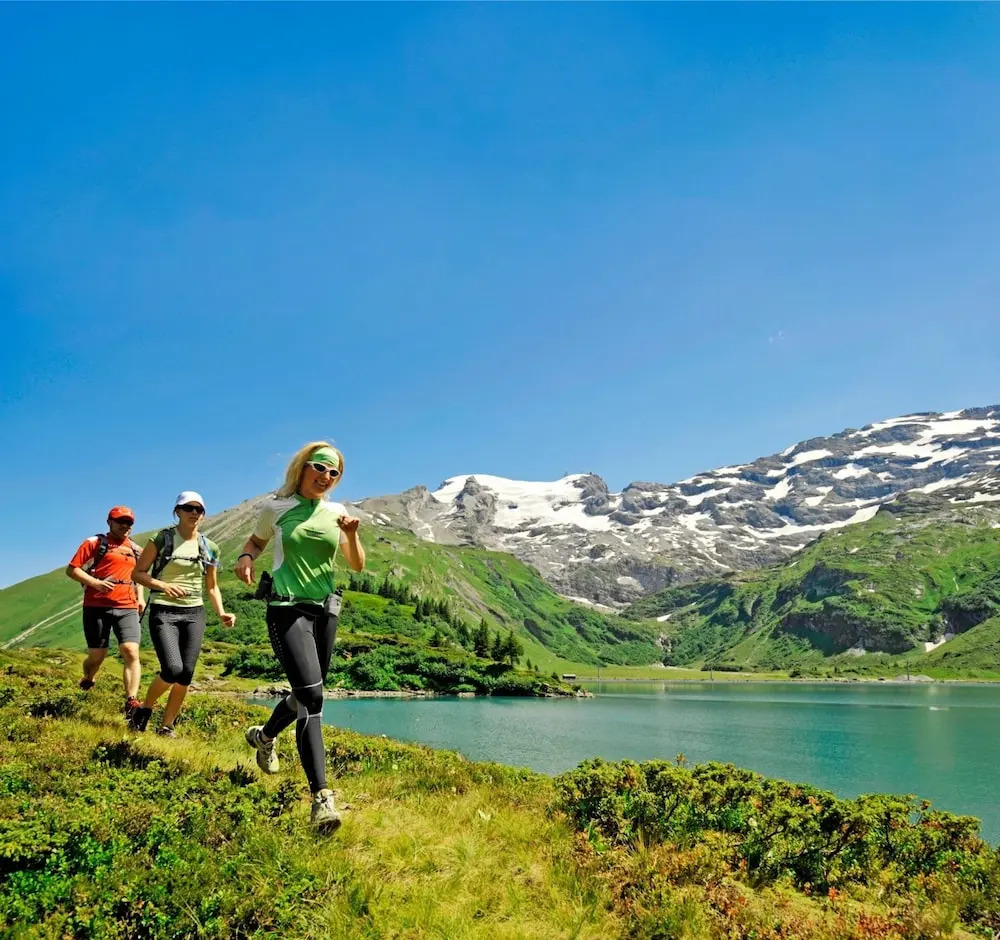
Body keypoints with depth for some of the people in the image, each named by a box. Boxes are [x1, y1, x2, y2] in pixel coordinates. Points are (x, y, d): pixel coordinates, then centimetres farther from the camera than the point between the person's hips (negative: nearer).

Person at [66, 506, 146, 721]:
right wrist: (94, 582, -18)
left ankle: (131, 703, -18)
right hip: (97, 606, -3)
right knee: (97, 656, 5)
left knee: (131, 652, -14)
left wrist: (140, 598, 15)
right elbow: (71, 569, -2)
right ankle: (87, 680, 41)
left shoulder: (135, 549, 17)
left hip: (127, 608, 3)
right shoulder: (95, 543, 3)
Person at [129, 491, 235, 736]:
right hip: (163, 612, -4)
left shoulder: (210, 548, 7)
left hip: (194, 614, 4)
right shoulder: (162, 539, -4)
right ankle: (144, 709, 11)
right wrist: (163, 585, -17)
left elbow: (212, 587, 15)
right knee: (173, 669, -18)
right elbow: (137, 573, -1)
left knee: (186, 674, -1)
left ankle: (167, 726, 16)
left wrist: (221, 613, 0)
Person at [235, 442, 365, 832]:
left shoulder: (336, 512, 8)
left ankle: (263, 736, 49)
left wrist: (351, 535, -11)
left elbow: (358, 566, 7)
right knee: (312, 696, -20)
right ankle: (321, 797, -22)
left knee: (306, 694, 16)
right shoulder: (276, 508, 1)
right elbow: (256, 540, 18)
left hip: (325, 609, 5)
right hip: (287, 608, -4)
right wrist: (245, 557, -4)